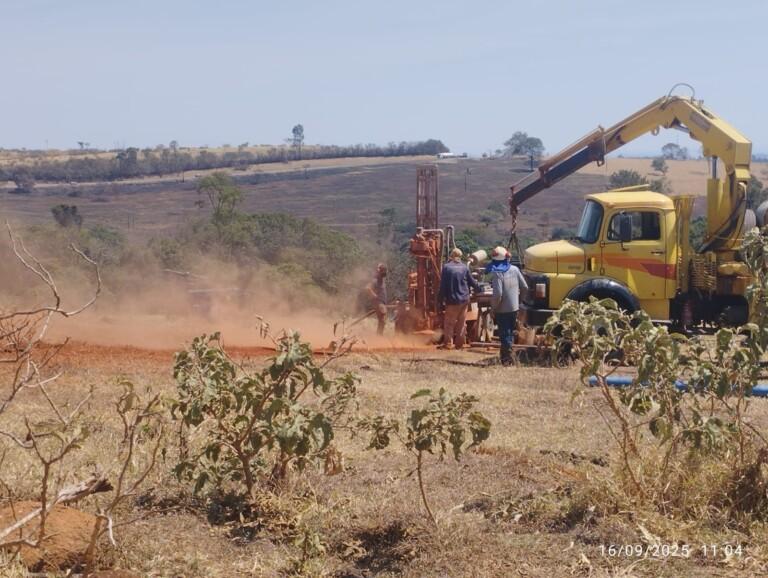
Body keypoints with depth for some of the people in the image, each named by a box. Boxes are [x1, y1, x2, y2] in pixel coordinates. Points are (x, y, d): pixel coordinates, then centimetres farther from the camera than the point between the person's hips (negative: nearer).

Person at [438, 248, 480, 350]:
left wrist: (442, 299, 0)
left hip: (452, 300, -3)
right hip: (464, 299, 3)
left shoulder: (446, 267, -7)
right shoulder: (465, 268, 0)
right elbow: (472, 282, 10)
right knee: (462, 323, 11)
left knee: (449, 322, 5)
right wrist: (478, 288, 30)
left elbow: (443, 285, -7)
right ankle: (459, 343, 14)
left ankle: (449, 343, 2)